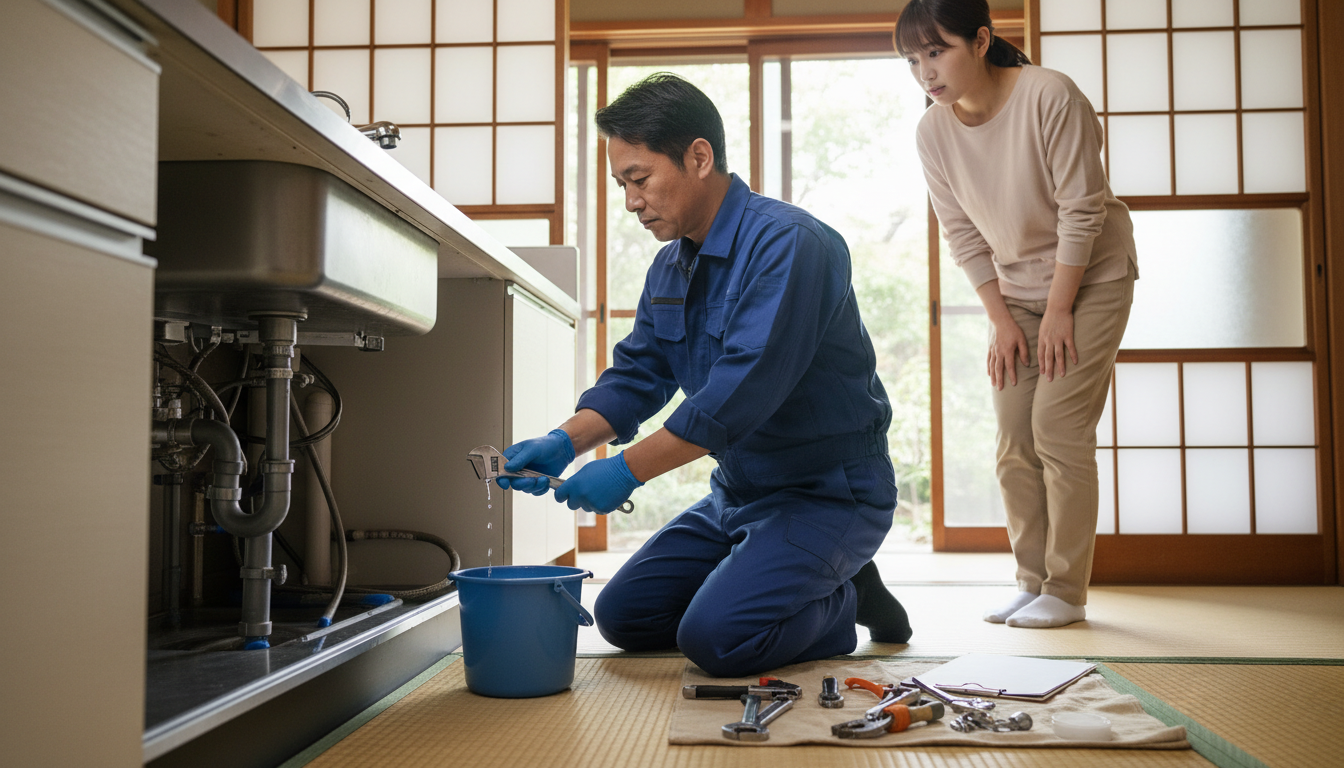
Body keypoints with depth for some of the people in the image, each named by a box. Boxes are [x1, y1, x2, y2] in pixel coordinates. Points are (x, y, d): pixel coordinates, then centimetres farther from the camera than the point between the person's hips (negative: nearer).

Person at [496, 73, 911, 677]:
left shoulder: (787, 243, -22)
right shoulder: (670, 266, 7)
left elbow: (744, 388, -30)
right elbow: (636, 376, 8)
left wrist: (627, 470, -26)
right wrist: (566, 440, -11)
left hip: (830, 491, -9)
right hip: (739, 492, 9)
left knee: (715, 638, -25)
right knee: (623, 615, 8)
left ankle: (842, 602, 5)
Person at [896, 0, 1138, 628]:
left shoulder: (1051, 97, -22)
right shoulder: (933, 131, -8)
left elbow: (1080, 211, -19)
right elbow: (962, 234, -2)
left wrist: (1058, 311, -17)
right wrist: (1002, 319, -5)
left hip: (1090, 277, -5)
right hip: (1015, 291, 5)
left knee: (1058, 427, -11)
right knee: (1014, 440, 2)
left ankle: (1066, 593, 0)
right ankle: (1032, 582, 14)